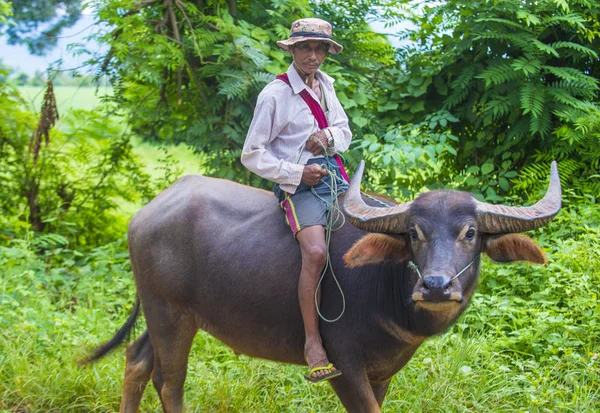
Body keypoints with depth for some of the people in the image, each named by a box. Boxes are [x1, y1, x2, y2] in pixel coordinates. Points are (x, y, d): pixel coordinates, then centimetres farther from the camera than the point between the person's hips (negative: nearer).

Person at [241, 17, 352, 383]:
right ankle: (313, 343, -23)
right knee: (316, 251, -29)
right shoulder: (275, 95, -6)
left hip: (336, 178, 7)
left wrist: (330, 136, -1)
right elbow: (253, 155, -5)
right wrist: (297, 173, -13)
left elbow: (345, 132, 22)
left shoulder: (325, 85, 13)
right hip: (300, 185, -7)